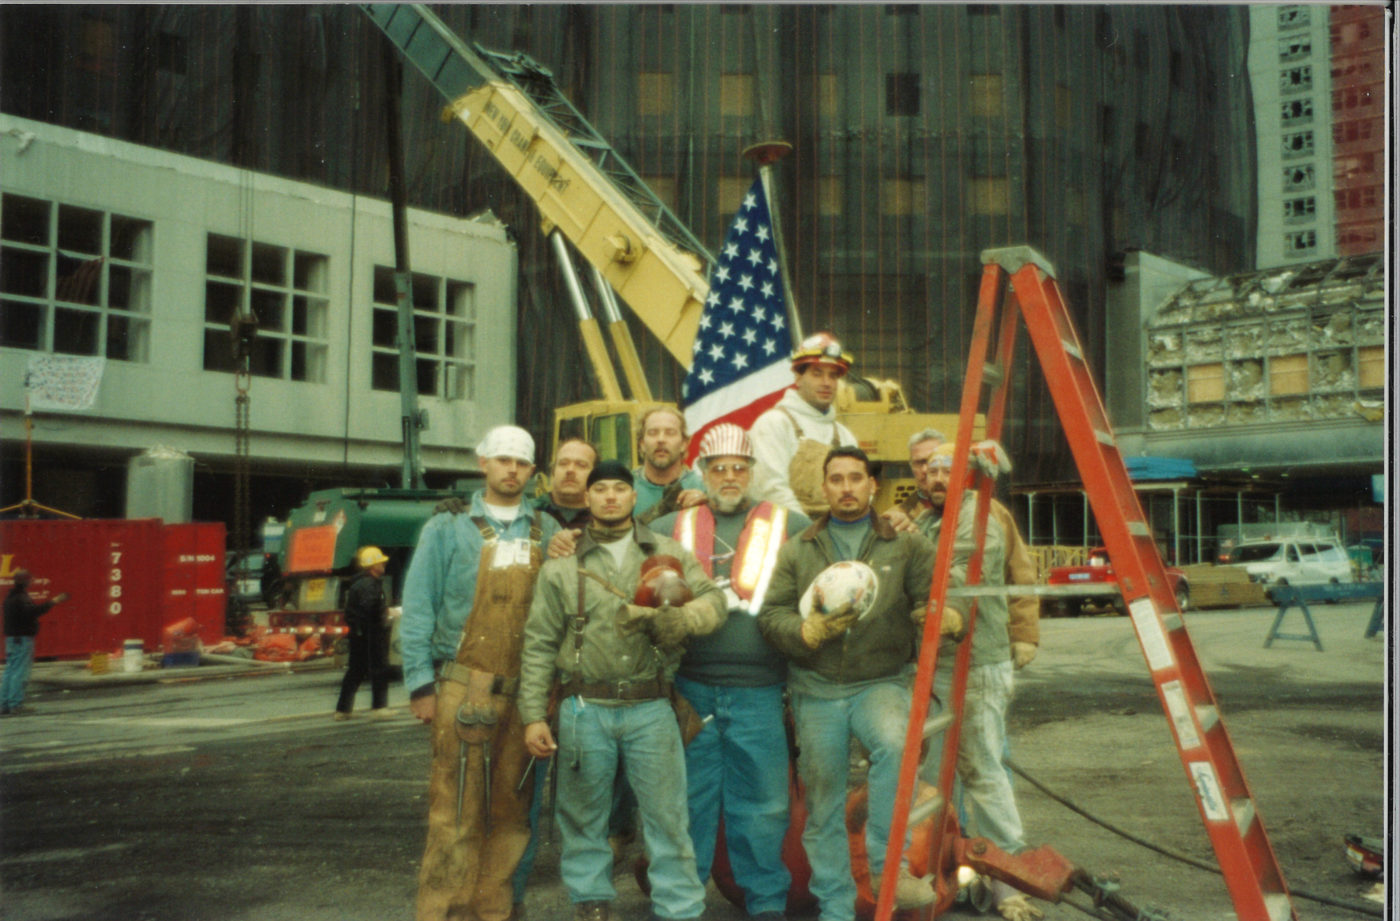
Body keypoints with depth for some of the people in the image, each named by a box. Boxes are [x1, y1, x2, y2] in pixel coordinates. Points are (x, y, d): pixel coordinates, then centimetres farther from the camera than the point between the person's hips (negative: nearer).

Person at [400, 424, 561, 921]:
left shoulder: (547, 531, 12)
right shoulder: (449, 527, 3)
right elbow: (418, 607, 0)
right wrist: (421, 683, -6)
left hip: (525, 691, 3)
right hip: (463, 688, -3)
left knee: (511, 809, 8)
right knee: (456, 810, -4)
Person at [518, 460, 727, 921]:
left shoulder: (669, 553, 9)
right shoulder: (562, 564, 7)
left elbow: (714, 599, 2)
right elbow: (539, 644, 5)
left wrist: (676, 618, -19)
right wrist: (533, 715, -1)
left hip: (651, 708, 0)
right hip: (585, 708, 0)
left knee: (667, 814, 1)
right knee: (583, 815, 11)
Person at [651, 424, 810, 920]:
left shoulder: (790, 526, 4)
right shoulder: (670, 528, 10)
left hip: (758, 692, -1)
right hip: (689, 688, 2)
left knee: (762, 805, 7)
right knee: (689, 800, 12)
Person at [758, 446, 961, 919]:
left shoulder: (906, 545, 6)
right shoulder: (796, 551, 9)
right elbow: (771, 615, 1)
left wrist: (944, 617, -26)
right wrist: (811, 629, -19)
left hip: (883, 681, -2)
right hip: (816, 689, 2)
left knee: (894, 743, -33)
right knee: (823, 802, 6)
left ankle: (887, 864, -20)